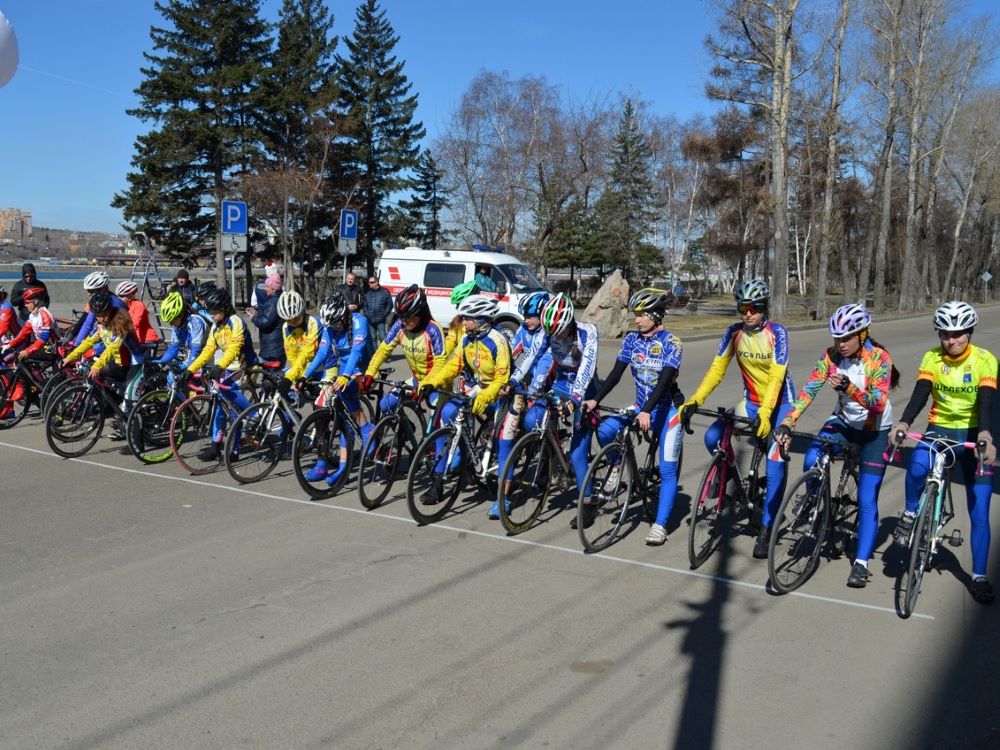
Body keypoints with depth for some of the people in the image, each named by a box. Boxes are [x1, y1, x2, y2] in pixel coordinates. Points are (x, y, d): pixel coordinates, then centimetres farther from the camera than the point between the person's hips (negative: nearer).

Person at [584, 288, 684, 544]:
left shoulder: (671, 342, -14)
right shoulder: (632, 339, 0)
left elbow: (664, 381, -25)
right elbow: (616, 373, -4)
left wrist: (647, 411, -38)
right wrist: (595, 400, -18)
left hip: (667, 409, -4)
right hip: (641, 406, 4)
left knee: (667, 470, -6)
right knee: (604, 431, -22)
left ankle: (659, 525, 0)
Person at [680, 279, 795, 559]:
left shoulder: (776, 332, -18)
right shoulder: (734, 332, -7)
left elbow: (777, 377, -26)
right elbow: (716, 369, -9)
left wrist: (765, 413, -39)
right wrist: (694, 401, -23)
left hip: (780, 403, -4)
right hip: (752, 401, 4)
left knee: (775, 465, -14)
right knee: (713, 437, -18)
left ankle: (766, 529, -5)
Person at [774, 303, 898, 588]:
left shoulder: (879, 358, -22)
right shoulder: (831, 355, -12)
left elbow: (878, 402, -33)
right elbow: (809, 390, -19)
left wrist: (848, 386, -50)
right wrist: (787, 424, -30)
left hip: (875, 430, -3)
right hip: (843, 420, 4)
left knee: (867, 500, -8)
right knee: (811, 462, -25)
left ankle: (861, 563, 0)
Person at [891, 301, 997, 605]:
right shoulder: (931, 358, -5)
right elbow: (920, 393, -18)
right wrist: (904, 422, -37)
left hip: (973, 434, 0)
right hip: (939, 428, 1)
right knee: (917, 465, -35)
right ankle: (910, 514, -7)